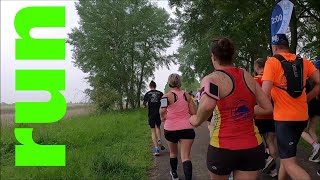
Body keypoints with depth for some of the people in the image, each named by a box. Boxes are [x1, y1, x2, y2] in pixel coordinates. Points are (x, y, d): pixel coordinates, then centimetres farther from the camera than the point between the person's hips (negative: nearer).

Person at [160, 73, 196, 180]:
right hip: (187, 128, 1)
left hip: (171, 129, -1)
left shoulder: (167, 96, -9)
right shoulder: (187, 95, 3)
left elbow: (163, 116, -12)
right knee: (185, 157, 0)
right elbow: (194, 113, 6)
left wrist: (163, 118, 10)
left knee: (173, 153, 22)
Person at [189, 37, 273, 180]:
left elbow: (207, 106, -32)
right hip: (253, 147, 4)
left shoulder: (211, 79, -11)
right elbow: (268, 108, 10)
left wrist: (197, 121, -13)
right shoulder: (248, 76, 6)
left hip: (223, 148, -4)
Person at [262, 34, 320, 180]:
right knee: (288, 154, 24)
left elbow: (265, 93, -17)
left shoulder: (272, 61, -7)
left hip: (284, 117, -7)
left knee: (289, 163, -5)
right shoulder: (303, 61, 8)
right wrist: (306, 99, 13)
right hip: (302, 117, 7)